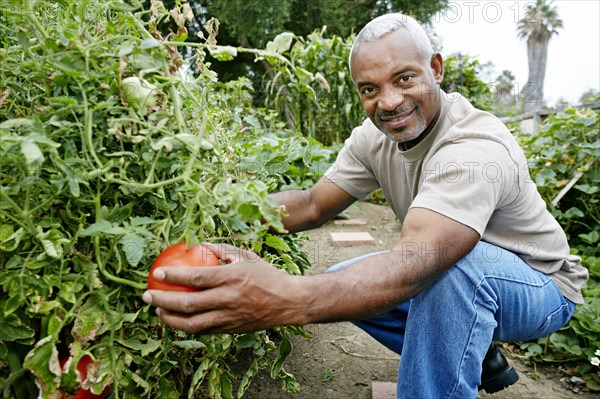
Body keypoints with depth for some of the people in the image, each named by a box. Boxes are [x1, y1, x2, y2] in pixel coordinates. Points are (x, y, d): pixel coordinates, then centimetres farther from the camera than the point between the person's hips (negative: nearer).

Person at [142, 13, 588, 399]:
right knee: (343, 283, 0)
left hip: (542, 286, -7)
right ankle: (476, 354, 13)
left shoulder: (477, 150, -33)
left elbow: (417, 260, -48)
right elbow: (312, 206, -6)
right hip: (463, 285, 7)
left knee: (455, 262, -38)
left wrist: (288, 299, -63)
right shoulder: (375, 137, -8)